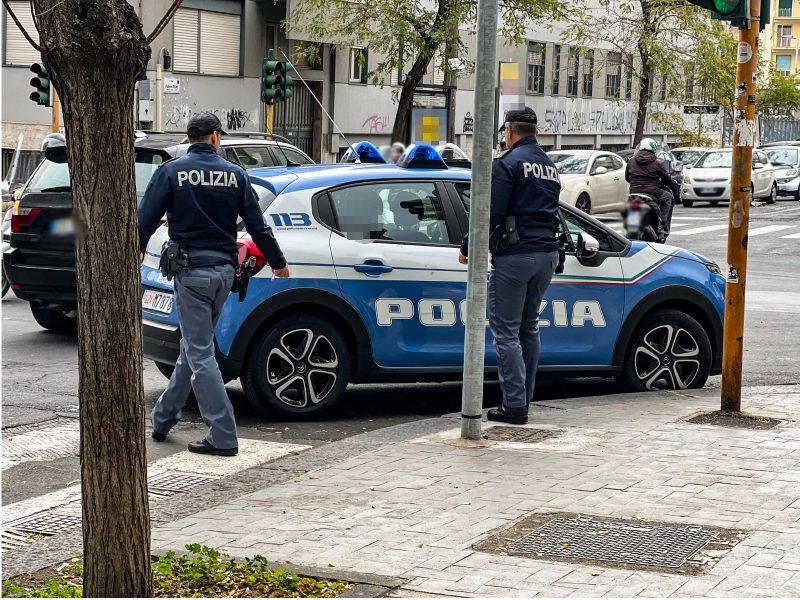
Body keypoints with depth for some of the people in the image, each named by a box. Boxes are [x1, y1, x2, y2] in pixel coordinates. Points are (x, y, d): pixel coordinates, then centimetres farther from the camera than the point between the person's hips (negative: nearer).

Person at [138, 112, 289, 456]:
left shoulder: (171, 172, -5)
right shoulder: (235, 174, 4)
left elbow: (146, 220, -6)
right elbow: (257, 225, 7)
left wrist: (134, 255, 12)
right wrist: (278, 263, 20)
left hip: (191, 271, -5)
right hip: (223, 270, 5)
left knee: (200, 354, -3)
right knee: (194, 346, 17)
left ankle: (223, 437, -7)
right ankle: (163, 419, 28)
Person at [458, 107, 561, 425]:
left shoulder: (508, 163, -9)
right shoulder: (550, 166, 18)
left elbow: (490, 213, -14)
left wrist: (468, 247, -6)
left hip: (515, 256, -8)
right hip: (548, 254, 8)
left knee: (506, 330, -4)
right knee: (529, 328, 17)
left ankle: (514, 405, -7)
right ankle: (523, 398, 21)